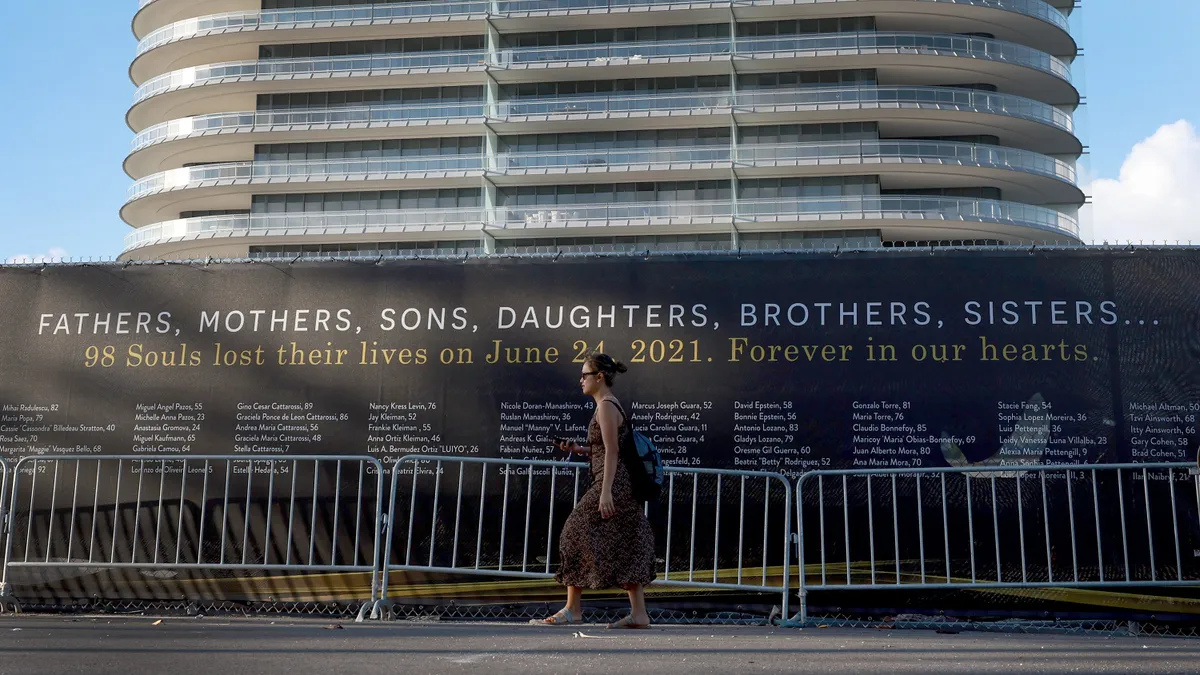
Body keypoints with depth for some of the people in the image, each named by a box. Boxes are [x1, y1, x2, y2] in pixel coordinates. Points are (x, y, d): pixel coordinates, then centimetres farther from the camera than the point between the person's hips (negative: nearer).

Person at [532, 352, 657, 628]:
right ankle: (639, 614, 6)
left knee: (579, 534, -4)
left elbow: (612, 452, -18)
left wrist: (605, 492, -22)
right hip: (622, 485, 10)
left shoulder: (606, 407, -11)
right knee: (626, 545, 7)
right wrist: (578, 449, 12)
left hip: (612, 484, -10)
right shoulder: (609, 405, 18)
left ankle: (573, 609, 3)